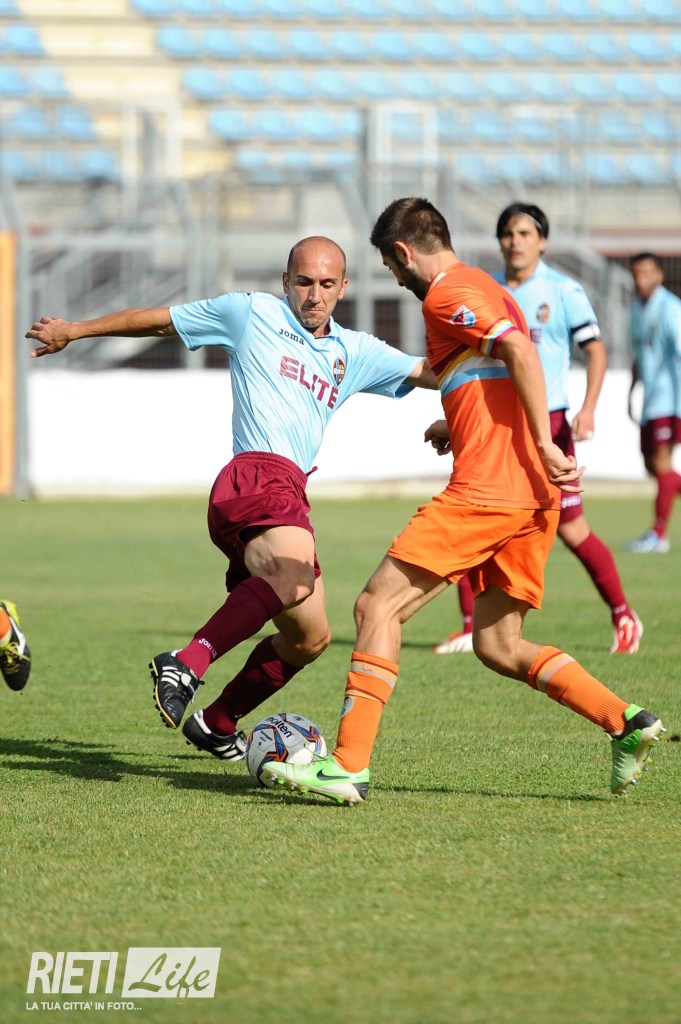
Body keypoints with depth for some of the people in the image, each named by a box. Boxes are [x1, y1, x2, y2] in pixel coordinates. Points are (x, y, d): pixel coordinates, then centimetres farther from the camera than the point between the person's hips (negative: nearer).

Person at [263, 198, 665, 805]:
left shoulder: (447, 294, -6)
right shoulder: (490, 291, 24)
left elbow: (520, 351, -20)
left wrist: (543, 443, -23)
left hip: (485, 489, -9)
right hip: (533, 497, 9)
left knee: (378, 606, -7)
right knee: (497, 645, 14)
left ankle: (349, 766, -12)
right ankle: (625, 722, 3)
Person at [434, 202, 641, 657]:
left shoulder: (563, 291, -4)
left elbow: (596, 350, -4)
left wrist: (588, 409, -17)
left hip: (547, 423, -4)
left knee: (571, 530, -3)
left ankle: (624, 617, 15)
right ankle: (472, 629, 2)